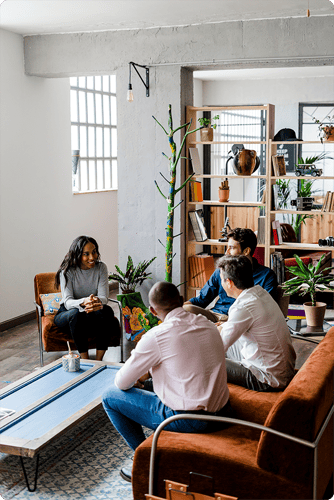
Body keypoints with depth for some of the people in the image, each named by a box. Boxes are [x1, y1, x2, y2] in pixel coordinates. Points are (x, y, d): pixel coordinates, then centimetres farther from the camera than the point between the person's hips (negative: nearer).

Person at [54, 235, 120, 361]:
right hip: (67, 314, -2)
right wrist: (84, 302, -48)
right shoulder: (67, 271, -14)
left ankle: (99, 360, -28)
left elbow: (104, 297, -15)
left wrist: (97, 301, -42)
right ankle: (85, 360, -32)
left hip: (92, 313, 2)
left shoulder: (101, 268, -7)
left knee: (106, 310, -32)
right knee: (76, 313, -38)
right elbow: (67, 302, -24)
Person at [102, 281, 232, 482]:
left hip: (189, 421, -7)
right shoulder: (209, 325, 5)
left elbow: (122, 383, -6)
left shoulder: (156, 337, -16)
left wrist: (134, 381, 19)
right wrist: (147, 373, 29)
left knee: (110, 396, 7)